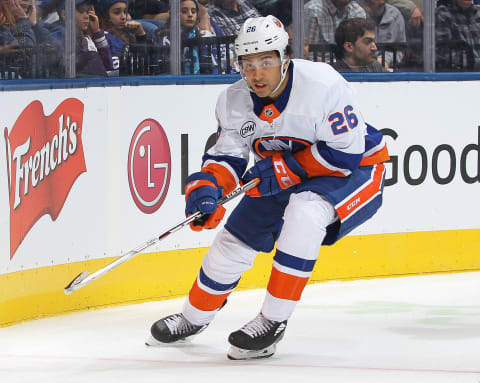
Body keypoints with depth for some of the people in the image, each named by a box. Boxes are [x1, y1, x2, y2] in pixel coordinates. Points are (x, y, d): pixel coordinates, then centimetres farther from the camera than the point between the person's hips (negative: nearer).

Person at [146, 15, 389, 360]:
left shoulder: (321, 84, -31)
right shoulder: (234, 102, -11)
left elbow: (346, 152, -28)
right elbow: (227, 156, -3)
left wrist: (284, 168, -30)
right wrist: (206, 187, -24)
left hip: (355, 171, -7)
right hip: (287, 180, 7)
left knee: (304, 213, -35)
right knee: (235, 239, 5)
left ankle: (273, 322, -25)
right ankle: (194, 318, 33)